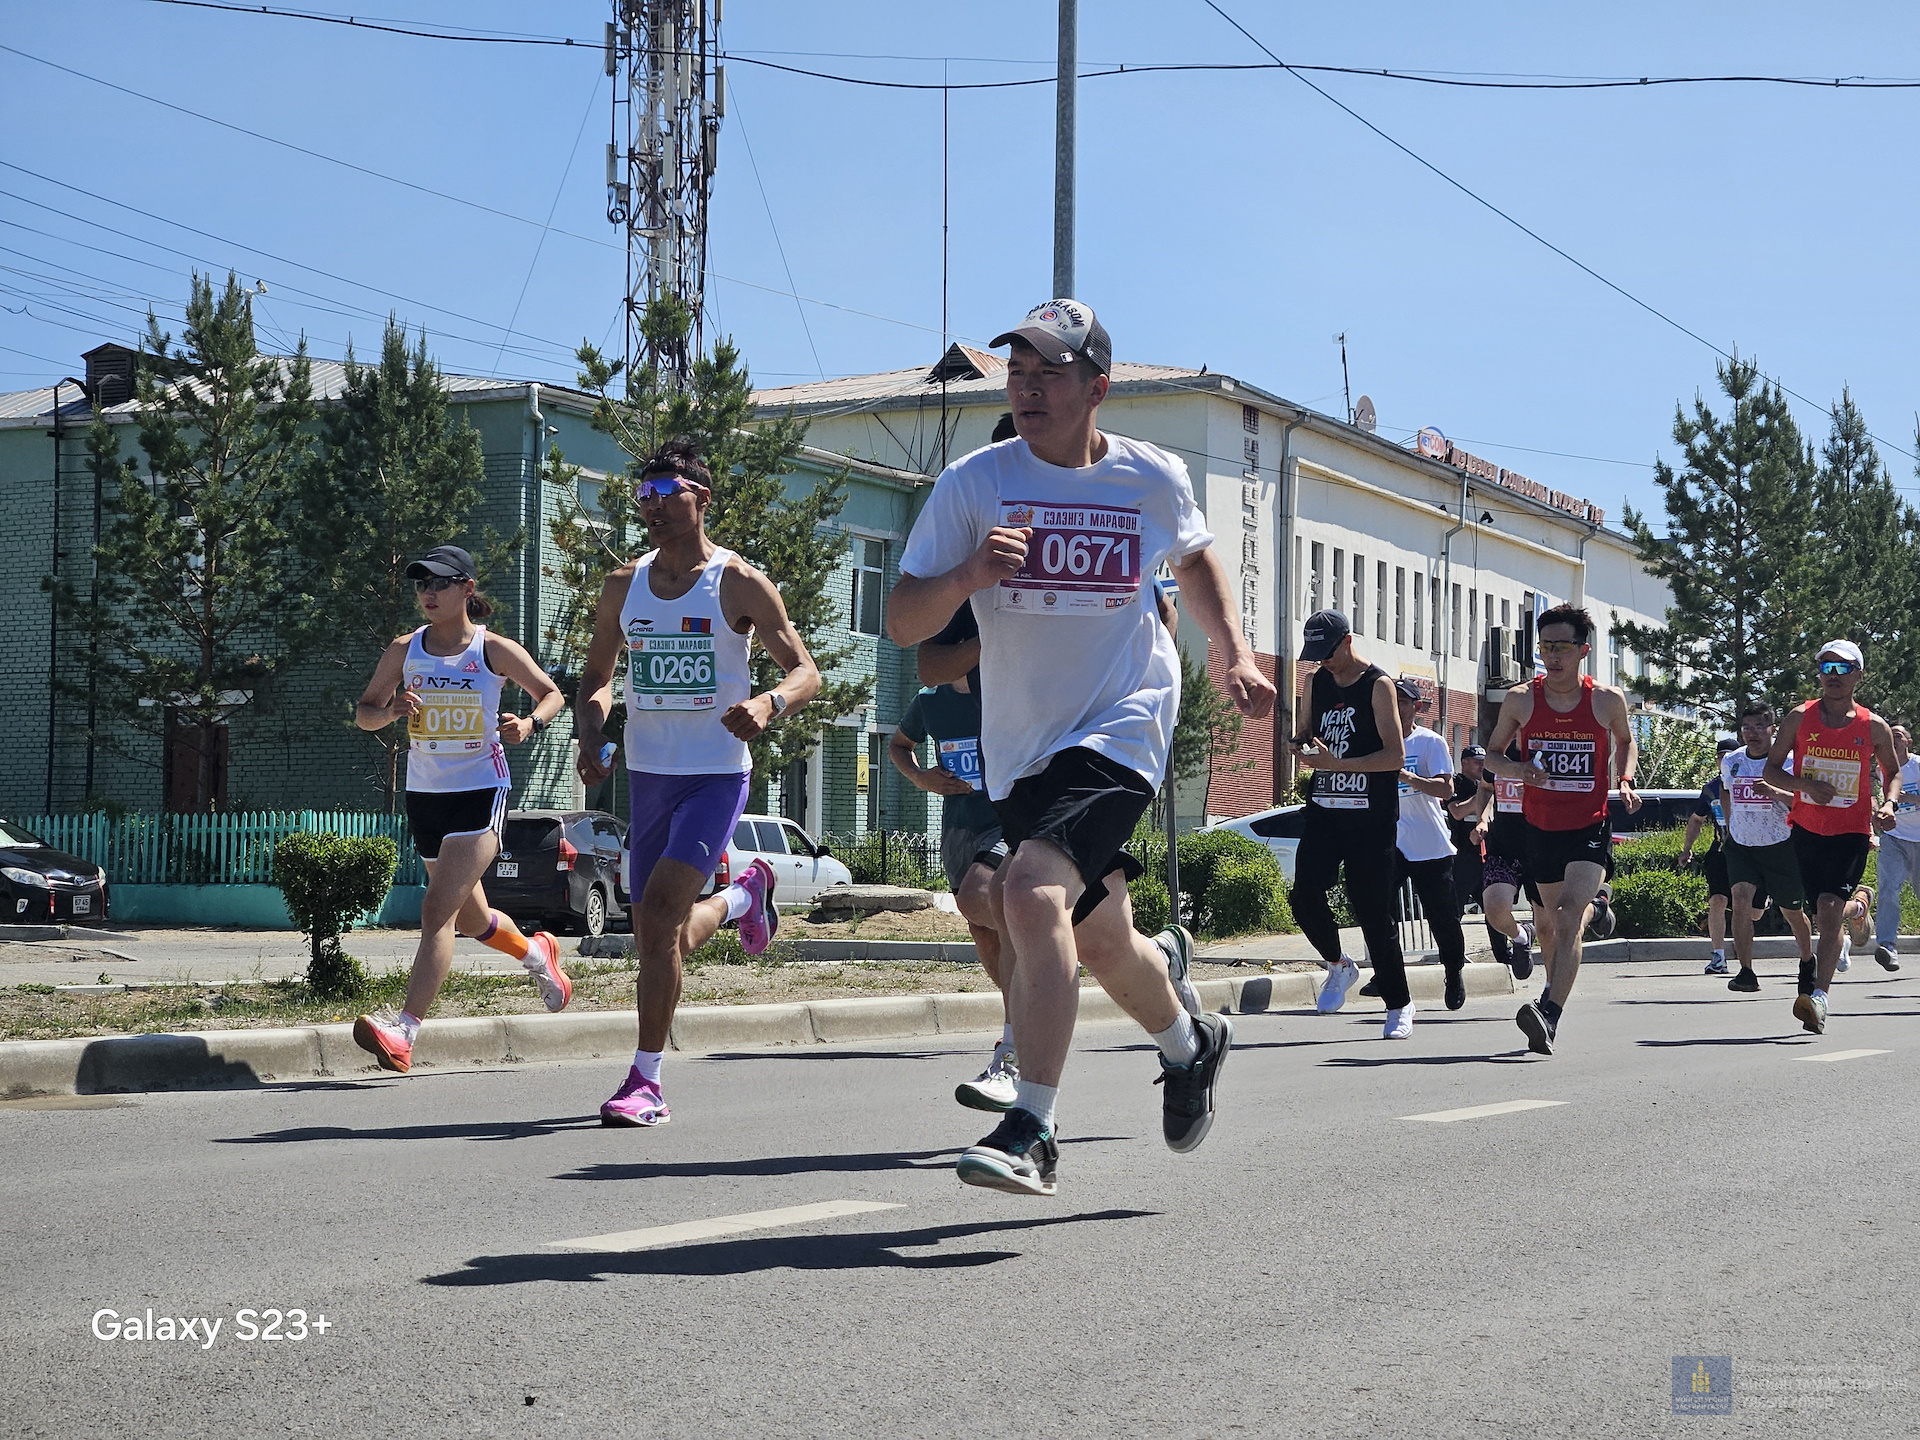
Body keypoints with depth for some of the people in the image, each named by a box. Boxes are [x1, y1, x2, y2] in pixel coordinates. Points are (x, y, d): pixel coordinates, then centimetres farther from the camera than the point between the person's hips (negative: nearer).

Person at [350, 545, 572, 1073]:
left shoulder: (495, 650, -6)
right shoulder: (404, 650, 3)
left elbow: (552, 695, 4)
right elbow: (364, 713, 8)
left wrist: (530, 723, -17)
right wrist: (392, 710, -15)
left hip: (481, 792, -5)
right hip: (424, 793, 5)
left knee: (438, 910, -18)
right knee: (471, 918, 18)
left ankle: (404, 1031, -24)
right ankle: (535, 952, 50)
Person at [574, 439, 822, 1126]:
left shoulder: (740, 584, -6)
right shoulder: (623, 586, 7)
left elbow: (806, 671, -6)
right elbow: (596, 676, 18)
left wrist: (769, 703, -28)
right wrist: (591, 734, -2)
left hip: (716, 774, -5)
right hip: (647, 775, 6)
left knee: (659, 915, -20)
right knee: (661, 941, 11)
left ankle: (645, 1079, -11)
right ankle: (744, 893, 44)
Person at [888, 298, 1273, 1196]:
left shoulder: (1153, 480, -3)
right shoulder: (974, 483, -6)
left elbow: (1195, 558, 20)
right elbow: (903, 624, -7)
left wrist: (1236, 655, 10)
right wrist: (971, 573, -26)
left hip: (1120, 726, -3)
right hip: (1018, 747, 3)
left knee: (1033, 892, -26)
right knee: (1098, 936, 16)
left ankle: (1032, 1132, -26)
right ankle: (1189, 1046, 48)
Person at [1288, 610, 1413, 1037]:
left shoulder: (1378, 685, -7)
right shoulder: (1318, 683, 12)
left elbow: (1395, 756, -13)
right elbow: (1306, 734, 25)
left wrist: (1336, 762, -23)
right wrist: (1300, 744, 0)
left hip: (1370, 818, -5)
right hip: (1323, 810, 5)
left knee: (1373, 912, -4)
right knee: (1305, 898, -8)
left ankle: (1399, 1005, 9)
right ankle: (1339, 966, 19)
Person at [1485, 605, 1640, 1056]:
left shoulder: (1608, 700, -3)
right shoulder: (1520, 699, -2)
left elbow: (1625, 741, 18)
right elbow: (1492, 755, 9)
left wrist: (1625, 782, 0)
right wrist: (1517, 769, -12)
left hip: (1589, 829, -3)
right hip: (1539, 828, 3)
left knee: (1569, 915, -22)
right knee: (1547, 924, 15)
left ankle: (1548, 1017, -33)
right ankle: (1554, 1001, 41)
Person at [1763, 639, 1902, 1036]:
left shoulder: (1874, 727, 1)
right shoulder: (1800, 718, 1)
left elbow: (1892, 771, 16)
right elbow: (1771, 770, 4)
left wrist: (1889, 804, -4)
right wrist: (1806, 784, -15)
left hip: (1851, 832, -3)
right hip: (1806, 828, 3)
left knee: (1829, 908, -18)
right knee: (1824, 909, 11)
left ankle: (1818, 996, -25)